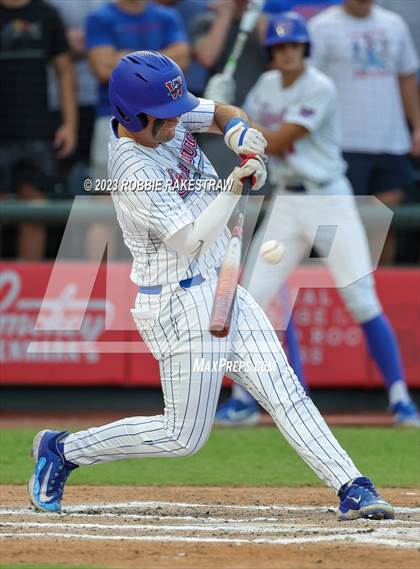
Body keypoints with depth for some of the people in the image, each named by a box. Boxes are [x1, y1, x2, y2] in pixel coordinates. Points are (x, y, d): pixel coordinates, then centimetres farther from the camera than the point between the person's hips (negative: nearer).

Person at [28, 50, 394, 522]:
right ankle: (63, 451, 14)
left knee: (285, 392, 2)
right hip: (182, 303, -8)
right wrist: (233, 189, -35)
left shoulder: (168, 117, -2)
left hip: (222, 289, 8)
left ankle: (350, 488, 0)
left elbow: (221, 112, 14)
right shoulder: (133, 173, -26)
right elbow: (192, 242, -27)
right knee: (183, 436, 0)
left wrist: (237, 129, -8)